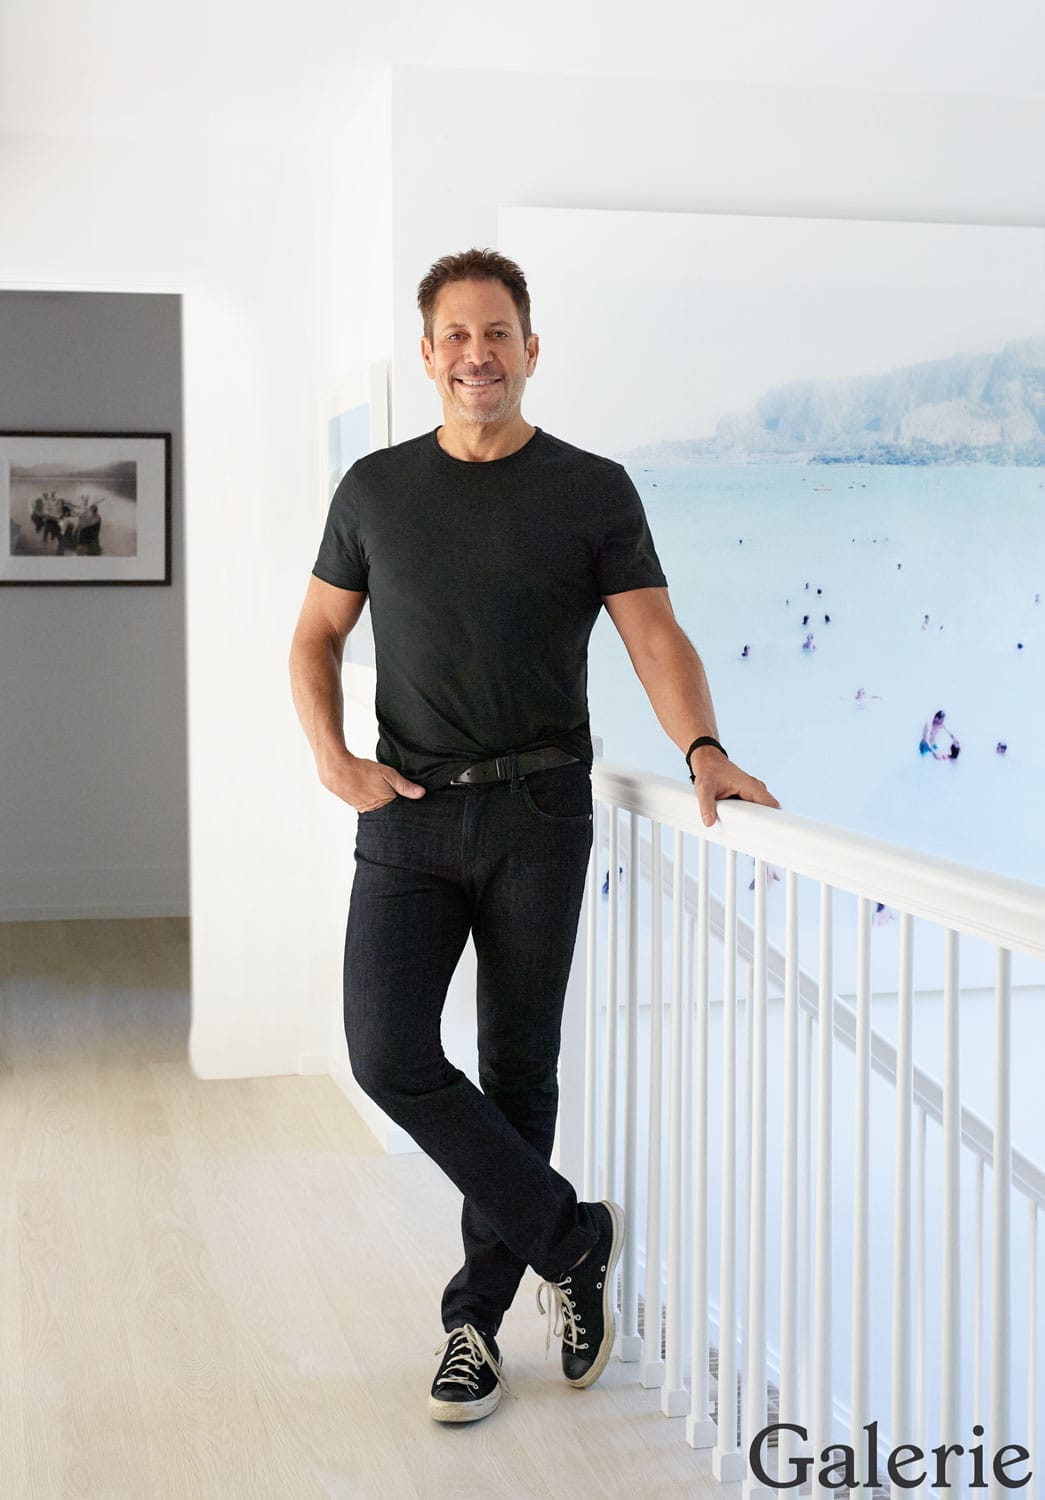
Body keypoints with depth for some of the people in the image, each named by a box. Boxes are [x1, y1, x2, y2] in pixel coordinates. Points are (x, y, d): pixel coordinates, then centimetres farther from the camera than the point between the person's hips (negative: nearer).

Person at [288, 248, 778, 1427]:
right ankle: (573, 1239, 6)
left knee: (517, 1067, 5)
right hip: (408, 813, 2)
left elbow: (653, 634, -4)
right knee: (389, 1054, -11)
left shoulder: (593, 491, 3)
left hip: (538, 813, -1)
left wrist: (701, 749, -23)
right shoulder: (375, 488, 8)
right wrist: (333, 758, -4)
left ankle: (477, 1316, 20)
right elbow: (316, 635, 13)